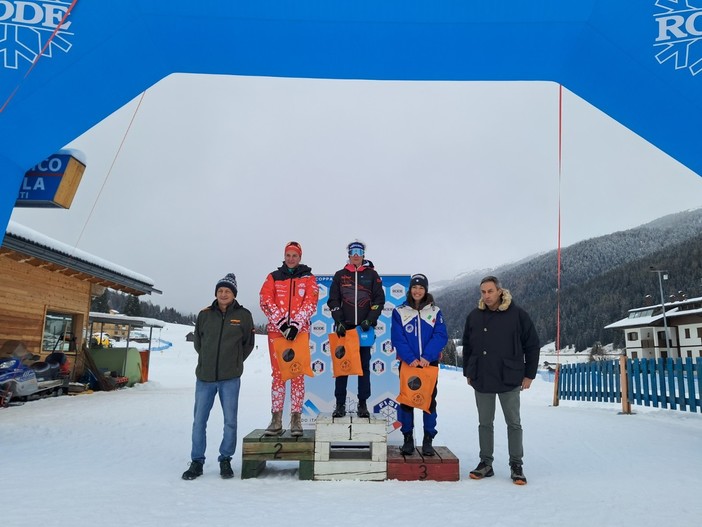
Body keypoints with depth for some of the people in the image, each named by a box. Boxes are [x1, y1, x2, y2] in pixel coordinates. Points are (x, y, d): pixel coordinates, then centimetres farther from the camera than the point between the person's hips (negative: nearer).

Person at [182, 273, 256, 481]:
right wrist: (208, 360, 11)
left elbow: (248, 343, 10)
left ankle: (225, 460, 21)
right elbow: (197, 341, 16)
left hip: (230, 378, -1)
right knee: (199, 421, 7)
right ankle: (197, 462, 20)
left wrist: (235, 362, 8)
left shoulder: (243, 315, 0)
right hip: (205, 377, 2)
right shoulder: (204, 315, 4)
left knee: (230, 421, 6)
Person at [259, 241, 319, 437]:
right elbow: (266, 301, 1)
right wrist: (280, 321, -12)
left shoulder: (308, 278, 9)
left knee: (298, 375, 0)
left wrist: (296, 324, -13)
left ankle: (296, 419, 6)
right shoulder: (273, 277, 12)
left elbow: (310, 303, -1)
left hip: (300, 331, -1)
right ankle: (276, 420, 8)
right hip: (276, 330, 1)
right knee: (278, 374, 2)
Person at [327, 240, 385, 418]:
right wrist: (339, 322, -7)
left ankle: (363, 404, 10)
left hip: (365, 327, 0)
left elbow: (379, 299, 3)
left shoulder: (372, 275, 7)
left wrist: (370, 320, -9)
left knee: (364, 366, 4)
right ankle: (340, 404, 8)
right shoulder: (340, 275, 9)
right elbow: (333, 300, 6)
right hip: (344, 327, 1)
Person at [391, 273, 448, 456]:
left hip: (430, 363, 1)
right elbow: (397, 338, -6)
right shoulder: (399, 311, 1)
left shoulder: (435, 311, 3)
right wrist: (410, 358, -18)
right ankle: (408, 438, 16)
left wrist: (426, 357, -18)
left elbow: (441, 336, -5)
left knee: (429, 400, 5)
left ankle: (428, 439, 15)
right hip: (407, 363, 0)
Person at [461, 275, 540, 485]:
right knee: (485, 423, 11)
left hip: (509, 380, -3)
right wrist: (468, 372, 11)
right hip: (481, 381, 3)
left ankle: (516, 466, 20)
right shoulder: (474, 316, 2)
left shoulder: (517, 314, -7)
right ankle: (486, 463, 23)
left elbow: (532, 345, -1)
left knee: (513, 423, 8)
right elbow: (467, 346, 12)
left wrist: (529, 374, -2)